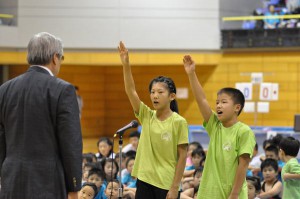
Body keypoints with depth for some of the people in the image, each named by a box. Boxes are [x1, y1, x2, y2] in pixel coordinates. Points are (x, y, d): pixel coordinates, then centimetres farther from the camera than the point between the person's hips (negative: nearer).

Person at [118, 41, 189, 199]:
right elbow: (130, 91, -8)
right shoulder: (146, 116, 3)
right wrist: (126, 65, -21)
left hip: (166, 184, -4)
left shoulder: (179, 122, -8)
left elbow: (182, 156, -8)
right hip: (144, 180, 4)